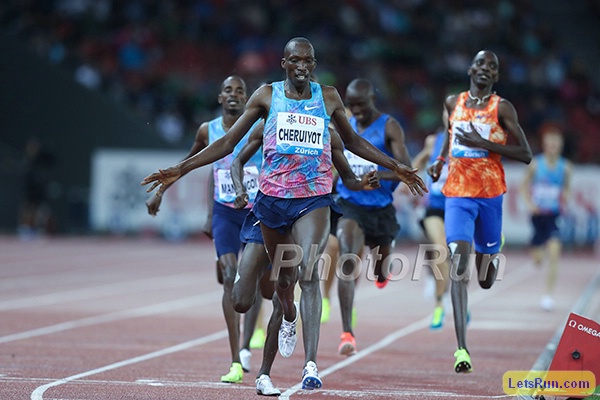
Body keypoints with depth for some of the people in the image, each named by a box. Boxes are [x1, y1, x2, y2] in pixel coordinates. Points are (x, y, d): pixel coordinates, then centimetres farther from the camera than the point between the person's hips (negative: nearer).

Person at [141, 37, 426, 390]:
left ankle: (311, 364, -25)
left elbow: (353, 141, 23)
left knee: (308, 271, -21)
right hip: (273, 198, 1)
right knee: (283, 277, 12)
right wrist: (181, 170, 1)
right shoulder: (267, 95, 4)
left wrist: (397, 168, 24)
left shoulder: (328, 97, 7)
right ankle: (289, 319, 50)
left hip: (314, 199, -1)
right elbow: (228, 142, 7)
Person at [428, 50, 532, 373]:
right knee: (458, 263, -19)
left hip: (491, 195, -1)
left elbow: (525, 155, -9)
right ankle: (461, 349, -24)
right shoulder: (452, 103, 8)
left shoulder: (502, 108, -3)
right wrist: (439, 161, 11)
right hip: (457, 193, 1)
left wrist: (483, 143, -17)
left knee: (486, 280, 10)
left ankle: (492, 257, 51)